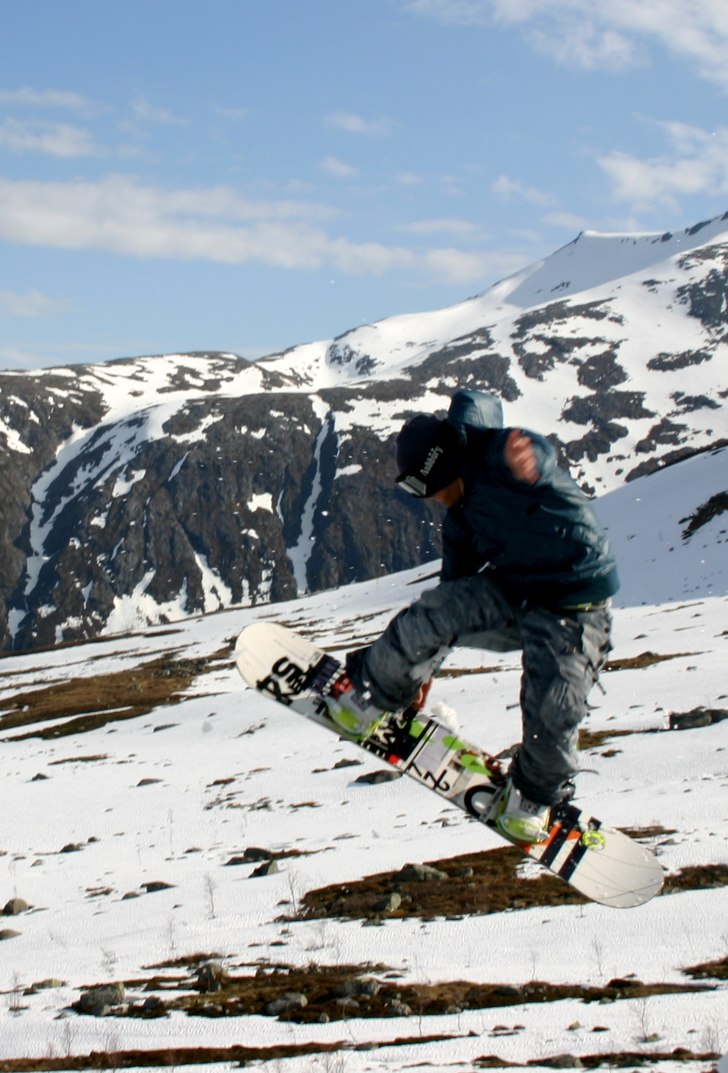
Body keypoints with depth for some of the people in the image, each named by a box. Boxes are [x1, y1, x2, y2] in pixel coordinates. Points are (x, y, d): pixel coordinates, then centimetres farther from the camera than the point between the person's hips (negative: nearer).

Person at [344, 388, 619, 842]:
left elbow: (538, 456, -43)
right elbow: (455, 584, 16)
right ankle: (376, 691, 9)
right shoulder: (463, 515, 7)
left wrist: (525, 460, -70)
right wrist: (426, 663, 20)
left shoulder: (499, 453, -18)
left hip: (573, 607, -7)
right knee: (429, 616, -15)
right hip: (510, 591, 7)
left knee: (552, 716, -13)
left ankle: (537, 796, 18)